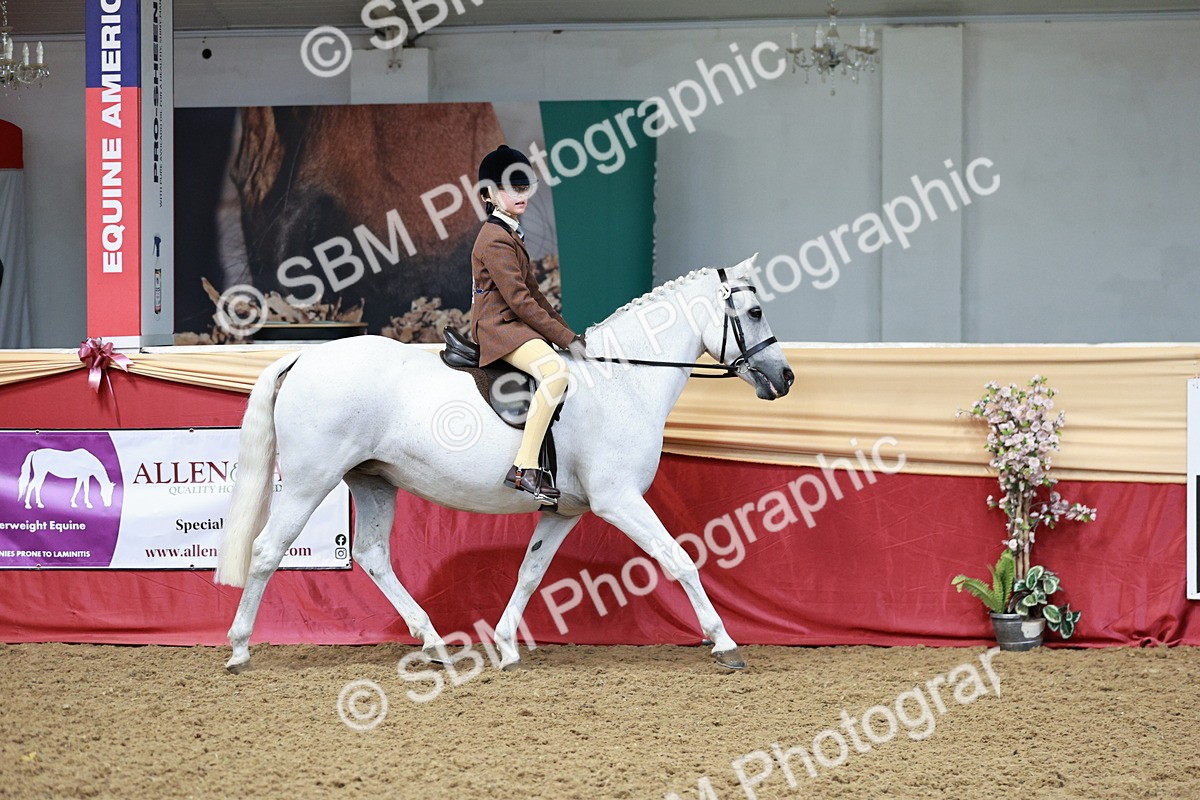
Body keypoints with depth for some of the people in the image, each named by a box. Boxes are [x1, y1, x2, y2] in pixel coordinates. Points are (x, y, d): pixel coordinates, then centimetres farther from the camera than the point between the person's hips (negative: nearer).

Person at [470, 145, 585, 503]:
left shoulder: (511, 235, 21)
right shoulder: (495, 239, -13)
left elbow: (532, 292, 25)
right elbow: (519, 300, -19)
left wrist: (566, 330, 16)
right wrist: (565, 337, -18)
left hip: (516, 326, 11)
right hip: (499, 328, -11)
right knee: (556, 371, -34)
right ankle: (524, 468, -39)